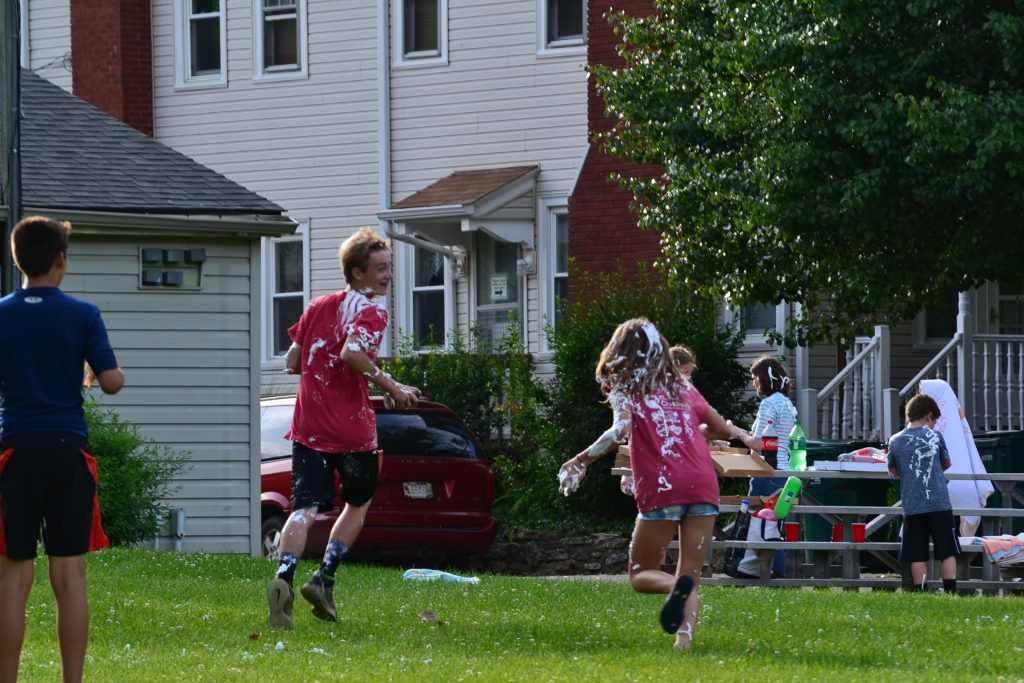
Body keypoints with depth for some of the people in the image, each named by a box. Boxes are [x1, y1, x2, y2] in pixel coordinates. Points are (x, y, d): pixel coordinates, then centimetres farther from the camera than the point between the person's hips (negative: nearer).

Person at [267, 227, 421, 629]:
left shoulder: (318, 307, 14)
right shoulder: (371, 312, -7)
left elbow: (292, 362, 16)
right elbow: (352, 352, -26)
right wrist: (391, 387, -18)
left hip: (309, 427, 4)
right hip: (353, 430, -4)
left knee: (305, 508, -5)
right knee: (358, 505, 19)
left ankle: (284, 578, -30)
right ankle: (324, 579, 8)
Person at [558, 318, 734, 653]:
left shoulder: (625, 390, 6)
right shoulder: (682, 387, 21)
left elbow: (620, 430, -14)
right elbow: (722, 429, 30)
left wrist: (580, 461, -6)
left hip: (662, 489, -4)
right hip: (703, 487, 4)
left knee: (641, 573, 10)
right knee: (691, 577, 7)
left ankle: (676, 586, -24)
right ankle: (685, 637, -19)